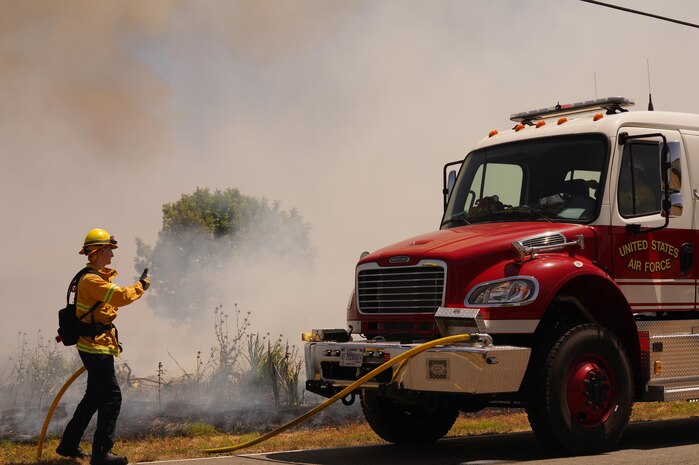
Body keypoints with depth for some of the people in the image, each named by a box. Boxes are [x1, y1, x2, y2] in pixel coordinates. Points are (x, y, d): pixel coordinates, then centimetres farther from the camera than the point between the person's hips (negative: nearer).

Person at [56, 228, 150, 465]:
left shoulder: (100, 276, 16)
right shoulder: (91, 280, -19)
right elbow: (121, 296, -26)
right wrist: (141, 286, -12)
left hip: (97, 345, 11)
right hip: (96, 346, -11)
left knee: (94, 397, 18)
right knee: (111, 398, -10)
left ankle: (68, 445, 28)